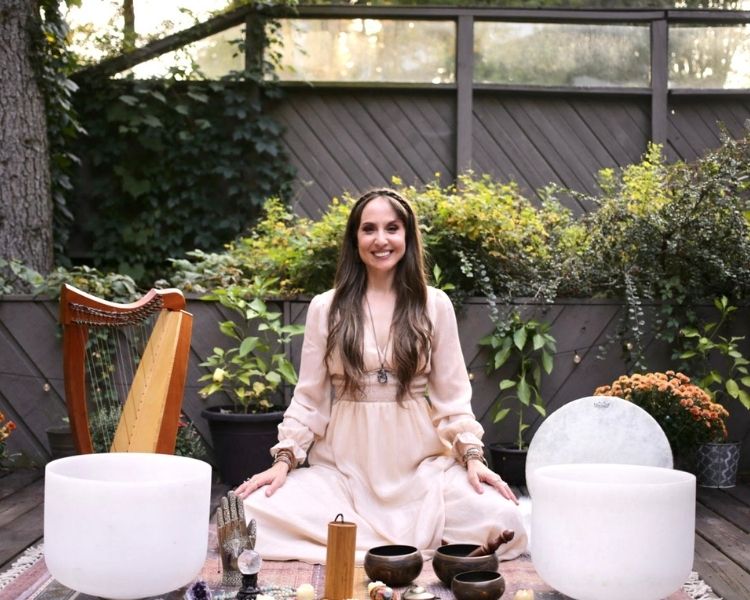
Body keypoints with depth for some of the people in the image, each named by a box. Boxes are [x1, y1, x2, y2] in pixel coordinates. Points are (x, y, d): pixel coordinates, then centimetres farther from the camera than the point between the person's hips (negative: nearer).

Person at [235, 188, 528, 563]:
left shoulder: (434, 305, 5)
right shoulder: (325, 308, 5)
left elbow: (452, 395, 5)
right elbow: (309, 398, 7)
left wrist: (473, 456, -9)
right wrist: (284, 460, -6)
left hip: (421, 467, 0)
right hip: (342, 469, 1)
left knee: (502, 522, -27)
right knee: (255, 512, -26)